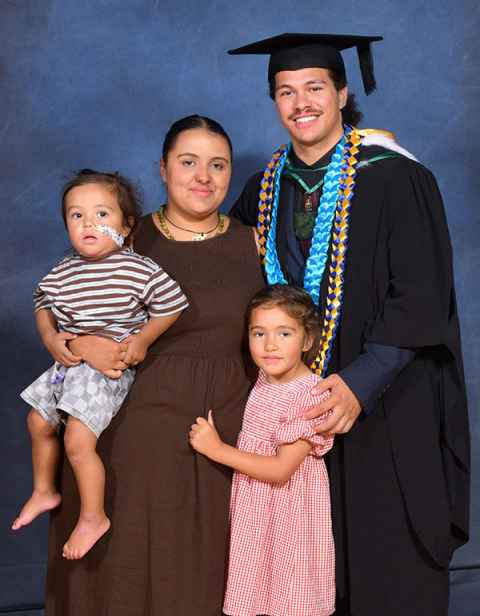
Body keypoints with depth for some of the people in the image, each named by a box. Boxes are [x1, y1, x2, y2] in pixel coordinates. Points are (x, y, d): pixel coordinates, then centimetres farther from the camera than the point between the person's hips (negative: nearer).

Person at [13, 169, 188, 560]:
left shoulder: (140, 270, -18)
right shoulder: (62, 274, -2)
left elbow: (172, 305, -10)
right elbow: (43, 306, 15)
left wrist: (142, 340, -16)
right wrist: (52, 338, -3)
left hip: (112, 366, -7)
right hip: (70, 362, 7)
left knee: (78, 441, -13)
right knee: (38, 422, 18)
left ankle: (93, 517, 8)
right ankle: (44, 492, 42)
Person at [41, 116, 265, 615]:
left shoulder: (250, 244, 4)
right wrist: (81, 345, -17)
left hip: (228, 424, 2)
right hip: (137, 427, -1)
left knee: (212, 562, 11)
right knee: (135, 561, 7)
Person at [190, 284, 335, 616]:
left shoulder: (309, 396, -23)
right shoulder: (266, 378, 3)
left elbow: (281, 470, -24)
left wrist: (218, 449, -21)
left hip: (286, 509, -8)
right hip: (255, 503, 8)